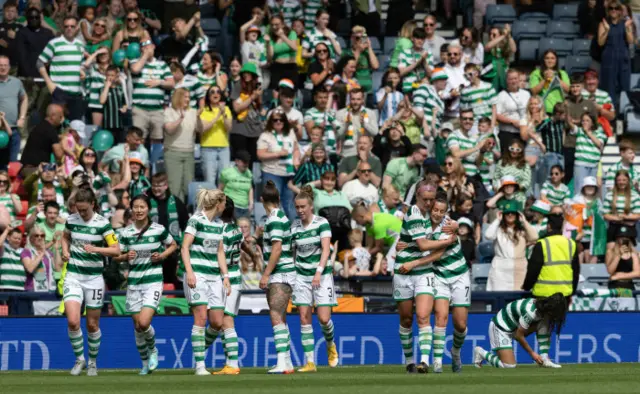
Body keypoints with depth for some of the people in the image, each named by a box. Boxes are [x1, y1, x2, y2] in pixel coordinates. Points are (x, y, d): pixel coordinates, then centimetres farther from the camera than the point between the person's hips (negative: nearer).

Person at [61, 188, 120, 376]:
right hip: (73, 276, 2)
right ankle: (79, 359, 5)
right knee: (73, 321, -15)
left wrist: (95, 249, -25)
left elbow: (116, 250, -11)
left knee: (92, 324, 7)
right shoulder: (72, 220, 2)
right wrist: (65, 251, 4)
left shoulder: (102, 223, -8)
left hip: (94, 278, -2)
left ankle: (92, 362, 27)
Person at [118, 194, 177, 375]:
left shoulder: (159, 230, -3)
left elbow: (173, 245, 12)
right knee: (137, 326, 5)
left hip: (153, 281, -3)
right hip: (133, 283, 3)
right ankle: (145, 362, 24)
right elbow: (118, 255, 10)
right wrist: (127, 256, -12)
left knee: (144, 323, -18)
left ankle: (153, 350, 13)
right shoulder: (126, 233, 2)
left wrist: (162, 256, -6)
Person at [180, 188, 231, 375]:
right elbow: (185, 247, -9)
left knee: (217, 322, 0)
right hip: (197, 275, -7)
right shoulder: (196, 220, -5)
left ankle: (200, 350, 23)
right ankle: (200, 365, -9)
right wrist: (189, 272, -18)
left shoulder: (219, 224, 16)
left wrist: (225, 276, 13)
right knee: (201, 318, -10)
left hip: (214, 276, 7)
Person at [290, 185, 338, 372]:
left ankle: (331, 346, 23)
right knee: (304, 318, -3)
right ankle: (310, 362, -1)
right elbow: (293, 252, 12)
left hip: (322, 275, -3)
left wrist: (319, 272, -24)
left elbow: (326, 249, -14)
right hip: (301, 276, 3)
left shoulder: (322, 223, -7)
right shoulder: (294, 226, 5)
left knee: (324, 318, -9)